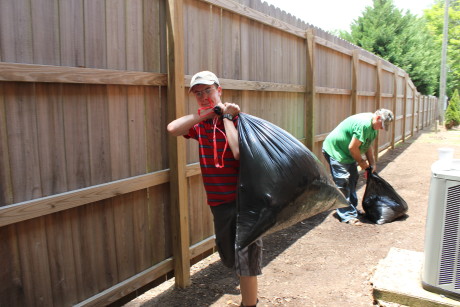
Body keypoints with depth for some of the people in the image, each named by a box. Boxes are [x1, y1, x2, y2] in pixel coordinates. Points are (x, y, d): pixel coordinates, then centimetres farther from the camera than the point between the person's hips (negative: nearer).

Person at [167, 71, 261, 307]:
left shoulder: (237, 118, -11)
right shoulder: (200, 122, 4)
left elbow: (239, 152, -28)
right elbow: (172, 128, -16)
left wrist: (226, 116, -19)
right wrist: (208, 112, -16)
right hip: (218, 201, 7)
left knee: (245, 257, 2)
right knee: (229, 255, 22)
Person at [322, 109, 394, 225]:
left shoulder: (373, 126, 5)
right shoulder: (363, 124, -28)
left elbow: (368, 146, 15)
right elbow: (352, 147, -27)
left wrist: (372, 163, 7)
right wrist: (361, 162, -11)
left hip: (346, 154, 11)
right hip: (334, 149, -11)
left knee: (352, 178, 15)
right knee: (342, 182, -13)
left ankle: (352, 208, 27)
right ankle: (347, 215, -10)